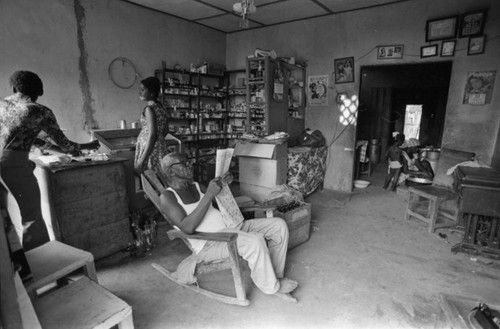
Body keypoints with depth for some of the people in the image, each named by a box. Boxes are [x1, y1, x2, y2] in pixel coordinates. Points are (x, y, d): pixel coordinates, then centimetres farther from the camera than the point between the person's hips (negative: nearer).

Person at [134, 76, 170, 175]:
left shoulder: (149, 108, -14)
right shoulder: (160, 107, 11)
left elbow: (152, 135, -20)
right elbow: (165, 131, 18)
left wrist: (141, 160, -18)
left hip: (151, 151, -8)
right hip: (162, 147, 8)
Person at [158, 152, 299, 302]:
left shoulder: (196, 186, 17)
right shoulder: (167, 197, -5)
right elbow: (187, 227, -20)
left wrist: (225, 183, 1)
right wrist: (209, 195, -22)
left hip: (230, 227, 8)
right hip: (209, 243, -8)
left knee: (279, 225, -3)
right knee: (255, 242, -32)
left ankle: (276, 276, 7)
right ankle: (270, 286, -5)